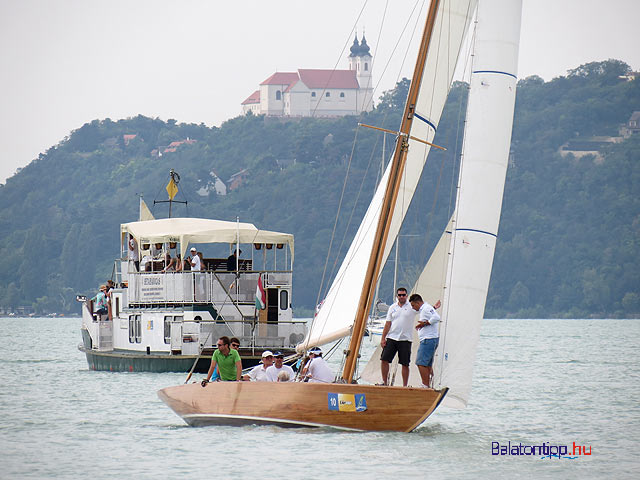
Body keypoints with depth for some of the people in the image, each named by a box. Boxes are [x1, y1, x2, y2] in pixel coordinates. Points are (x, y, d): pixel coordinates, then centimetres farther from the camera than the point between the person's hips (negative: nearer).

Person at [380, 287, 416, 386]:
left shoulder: (412, 306, 2)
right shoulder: (392, 307, 10)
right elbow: (388, 324, 10)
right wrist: (383, 338, 5)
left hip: (405, 340, -3)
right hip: (391, 338, 3)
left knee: (405, 364, -2)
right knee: (384, 359, -4)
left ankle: (405, 386, 5)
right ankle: (385, 382, 7)